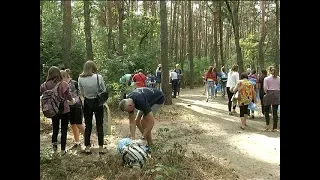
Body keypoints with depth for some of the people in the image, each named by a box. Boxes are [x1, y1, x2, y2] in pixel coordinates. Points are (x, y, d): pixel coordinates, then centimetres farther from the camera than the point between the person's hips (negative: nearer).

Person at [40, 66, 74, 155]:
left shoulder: (45, 85, -9)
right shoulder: (63, 84, -15)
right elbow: (69, 97, -6)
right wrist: (72, 100, 13)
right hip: (64, 110, -2)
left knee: (55, 129, 22)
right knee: (64, 130, 9)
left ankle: (54, 145, 13)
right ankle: (63, 150, 14)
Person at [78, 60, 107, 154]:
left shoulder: (80, 78, -8)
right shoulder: (99, 77, -14)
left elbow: (82, 93, 2)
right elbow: (104, 91, -2)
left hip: (87, 103, 2)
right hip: (98, 102, -1)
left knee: (88, 125, 12)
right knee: (99, 125, 8)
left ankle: (87, 147, 18)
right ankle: (101, 148, 12)